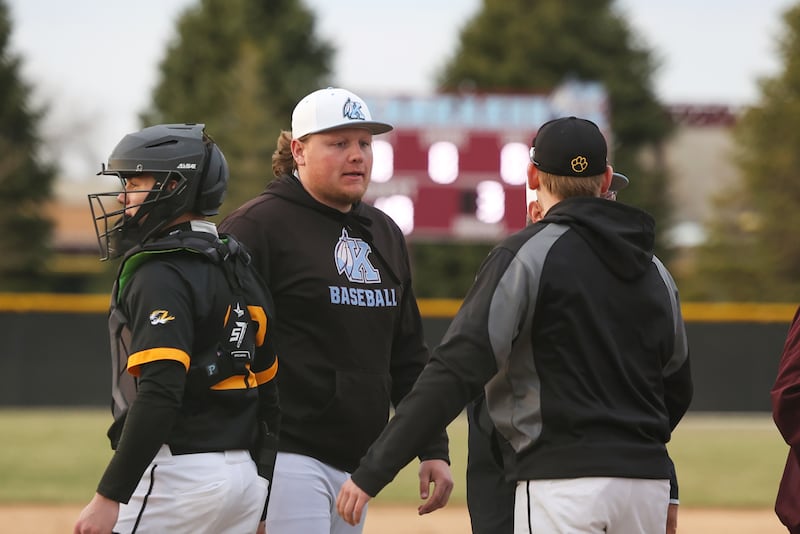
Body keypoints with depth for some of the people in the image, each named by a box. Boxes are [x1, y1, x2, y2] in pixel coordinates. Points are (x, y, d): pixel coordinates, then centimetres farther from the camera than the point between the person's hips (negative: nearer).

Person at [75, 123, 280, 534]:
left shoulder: (163, 275, -12)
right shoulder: (240, 270, 16)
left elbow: (159, 395, -23)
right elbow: (268, 395, 18)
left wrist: (109, 496, -24)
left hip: (179, 472, -9)